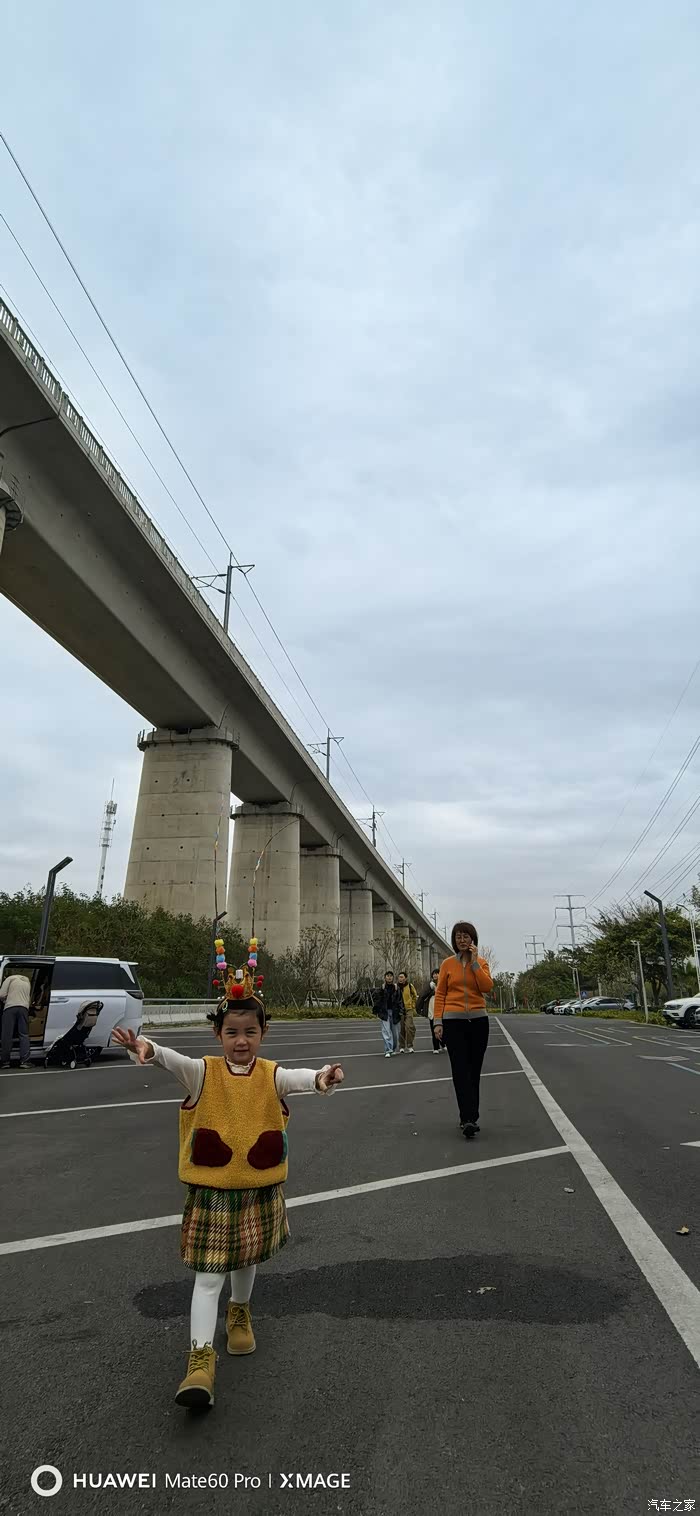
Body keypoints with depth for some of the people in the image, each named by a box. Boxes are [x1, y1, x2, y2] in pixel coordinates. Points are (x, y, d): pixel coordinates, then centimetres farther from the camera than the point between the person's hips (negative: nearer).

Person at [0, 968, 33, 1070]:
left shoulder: (9, 979, 9)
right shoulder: (27, 982, 25)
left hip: (10, 1008, -3)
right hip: (24, 1008, 3)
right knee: (24, 1035, 3)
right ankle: (25, 1061, -6)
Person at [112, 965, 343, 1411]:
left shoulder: (272, 1076, -10)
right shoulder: (202, 1073, -13)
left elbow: (298, 1078, -31)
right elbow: (172, 1060, -33)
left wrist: (322, 1078, -55)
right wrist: (146, 1049, -56)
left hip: (260, 1189, 3)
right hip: (212, 1190, -2)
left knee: (247, 1259, 24)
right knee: (209, 1274, -3)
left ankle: (240, 1311, 50)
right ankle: (201, 1358, 6)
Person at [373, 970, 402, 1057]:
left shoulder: (396, 988, 2)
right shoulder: (382, 988, 0)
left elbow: (399, 1000, 3)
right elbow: (377, 999, 5)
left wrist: (400, 1012, -2)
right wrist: (375, 1011, 2)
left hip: (394, 1012, 1)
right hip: (384, 1012, -1)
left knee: (395, 1031, 9)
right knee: (386, 1031, -11)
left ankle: (394, 1049, 28)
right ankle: (388, 1051, -12)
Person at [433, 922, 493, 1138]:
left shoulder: (481, 963, 4)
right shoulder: (447, 964, 2)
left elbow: (487, 987, -13)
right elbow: (440, 994, 3)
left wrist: (475, 961, -14)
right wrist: (438, 1021, -4)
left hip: (478, 1020, 2)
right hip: (453, 1021, -1)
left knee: (474, 1071, 8)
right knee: (460, 1070, -9)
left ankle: (469, 1117, 18)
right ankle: (468, 1119, -12)